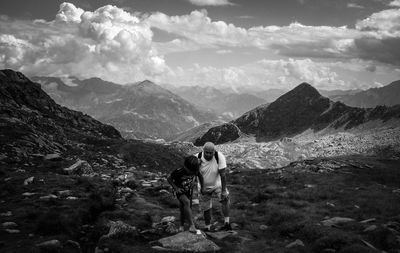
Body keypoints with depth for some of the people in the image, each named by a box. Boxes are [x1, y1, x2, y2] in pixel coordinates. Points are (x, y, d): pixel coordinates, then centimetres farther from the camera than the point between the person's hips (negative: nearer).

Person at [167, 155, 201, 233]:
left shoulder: (195, 170, -18)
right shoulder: (178, 172, -30)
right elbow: (169, 179, -14)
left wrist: (193, 181, -5)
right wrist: (175, 188, -21)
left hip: (189, 190, 5)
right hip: (180, 191, -5)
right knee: (186, 202, -29)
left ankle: (182, 225, 31)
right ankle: (191, 225, -29)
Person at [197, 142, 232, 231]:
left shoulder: (220, 157, -27)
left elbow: (223, 175, -27)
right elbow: (199, 175, -12)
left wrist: (224, 190, -29)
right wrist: (202, 187, -10)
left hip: (217, 185, -1)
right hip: (204, 187, 1)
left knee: (225, 199, -26)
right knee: (206, 209, 10)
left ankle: (227, 223, -18)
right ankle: (207, 228, 30)